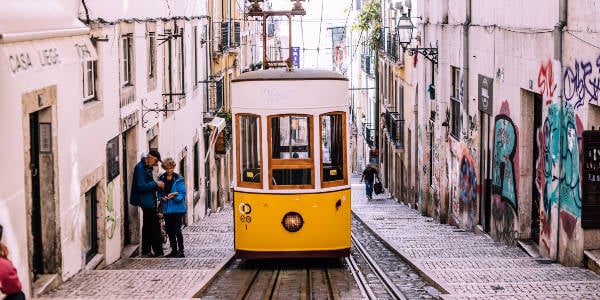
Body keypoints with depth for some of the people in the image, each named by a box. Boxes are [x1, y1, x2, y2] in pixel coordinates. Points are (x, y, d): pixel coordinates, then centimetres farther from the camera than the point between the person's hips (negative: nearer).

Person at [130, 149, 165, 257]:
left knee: (148, 227, 14)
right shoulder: (140, 168, -17)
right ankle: (158, 252, -6)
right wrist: (156, 184, -20)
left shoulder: (148, 167, 13)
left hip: (149, 201, 10)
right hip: (146, 201, -10)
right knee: (155, 228, -8)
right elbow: (141, 187, -23)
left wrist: (157, 186, 5)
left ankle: (146, 251, 20)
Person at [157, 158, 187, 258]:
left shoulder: (178, 179, -6)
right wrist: (162, 198, -7)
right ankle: (174, 250, 20)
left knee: (177, 230, -7)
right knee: (169, 230, 10)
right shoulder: (161, 179, 7)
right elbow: (159, 192, 13)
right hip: (166, 208, 5)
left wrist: (174, 196, -24)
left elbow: (182, 194, -7)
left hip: (177, 208, -5)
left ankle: (181, 251, -1)